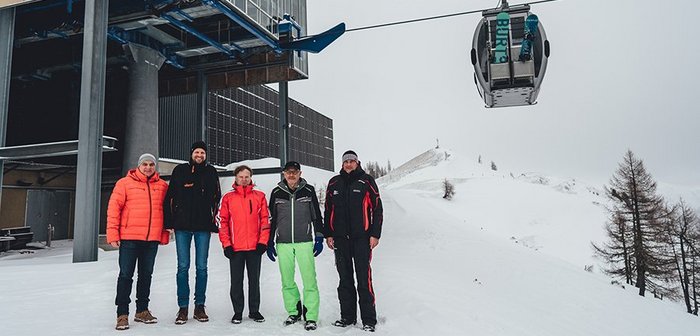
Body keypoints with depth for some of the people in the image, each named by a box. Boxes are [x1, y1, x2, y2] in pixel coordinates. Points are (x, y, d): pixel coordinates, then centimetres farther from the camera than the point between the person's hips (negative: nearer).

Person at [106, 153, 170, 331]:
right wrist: (113, 234, -9)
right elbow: (114, 208, -4)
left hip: (152, 239, 3)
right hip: (129, 238, -3)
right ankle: (122, 314, 10)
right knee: (126, 275, 1)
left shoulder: (162, 186, 8)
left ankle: (142, 310, 25)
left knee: (146, 275, 13)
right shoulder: (125, 183, 0)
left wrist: (165, 235, 8)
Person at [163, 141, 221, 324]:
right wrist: (169, 223, -2)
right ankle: (183, 308, 10)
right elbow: (170, 197, 4)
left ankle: (200, 307, 13)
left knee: (201, 267, 4)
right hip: (182, 226, 0)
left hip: (203, 226, 1)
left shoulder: (211, 172, 9)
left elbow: (216, 199, 10)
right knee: (183, 267, 2)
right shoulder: (180, 170, 7)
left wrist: (213, 221, 1)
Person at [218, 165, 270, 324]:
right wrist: (226, 244, -5)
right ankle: (238, 312, 19)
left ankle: (254, 310, 21)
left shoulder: (259, 196, 5)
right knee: (236, 281, 7)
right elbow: (223, 222, 2)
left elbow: (265, 219, 3)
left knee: (254, 280, 9)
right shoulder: (228, 198, 4)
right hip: (235, 248, 0)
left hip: (255, 247, 0)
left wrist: (263, 241, -5)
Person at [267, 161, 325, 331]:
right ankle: (294, 312, 24)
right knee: (287, 281, 7)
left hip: (304, 242, -2)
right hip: (283, 243, 2)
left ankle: (311, 317, 1)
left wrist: (319, 238, 3)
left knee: (309, 280, -6)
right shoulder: (276, 193, 7)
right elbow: (272, 219, 12)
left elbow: (317, 216, 8)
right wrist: (270, 242, 10)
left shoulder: (309, 191, 3)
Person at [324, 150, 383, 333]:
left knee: (364, 278, -5)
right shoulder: (334, 183, 12)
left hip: (361, 237, -4)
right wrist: (328, 234, 10)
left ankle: (369, 319, 3)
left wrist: (375, 234, -6)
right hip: (340, 238, 4)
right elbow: (328, 210, 16)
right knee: (345, 278, 10)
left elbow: (377, 208, -1)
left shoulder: (366, 181, 1)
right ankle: (347, 316, 20)